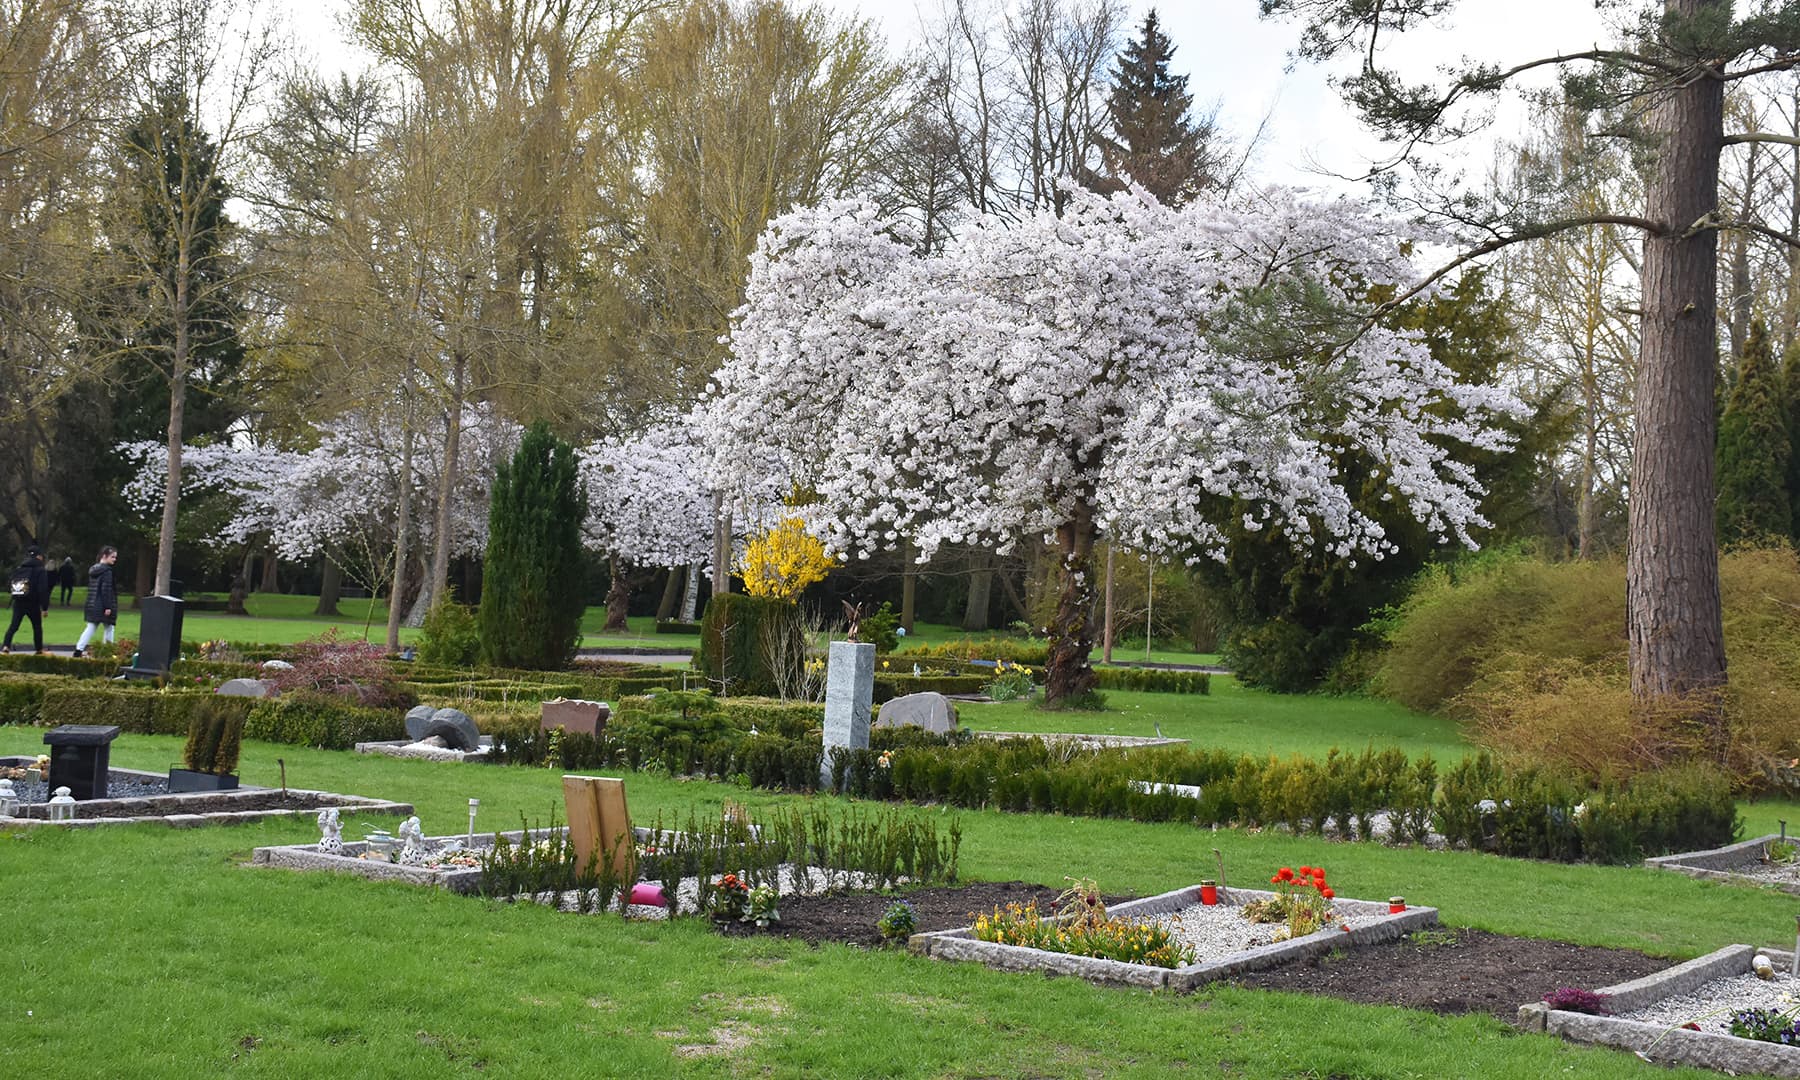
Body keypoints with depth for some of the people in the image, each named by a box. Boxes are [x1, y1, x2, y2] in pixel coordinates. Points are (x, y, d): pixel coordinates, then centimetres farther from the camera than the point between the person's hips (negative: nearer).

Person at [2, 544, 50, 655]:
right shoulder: (40, 570, -9)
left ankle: (6, 646, -14)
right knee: (37, 627, 11)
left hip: (18, 603, 4)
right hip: (33, 604, -4)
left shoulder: (18, 568, 7)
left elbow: (10, 583, 11)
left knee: (13, 625, 5)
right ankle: (39, 650, 18)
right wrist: (45, 607, -11)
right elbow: (43, 590, -14)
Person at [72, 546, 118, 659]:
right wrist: (108, 607, -18)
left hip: (92, 606, 8)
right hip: (103, 606, -8)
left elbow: (91, 588, 17)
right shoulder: (107, 571, -14)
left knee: (90, 628, 9)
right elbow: (106, 590, -19)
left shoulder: (93, 569, 13)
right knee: (108, 628, 4)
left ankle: (79, 649, 0)